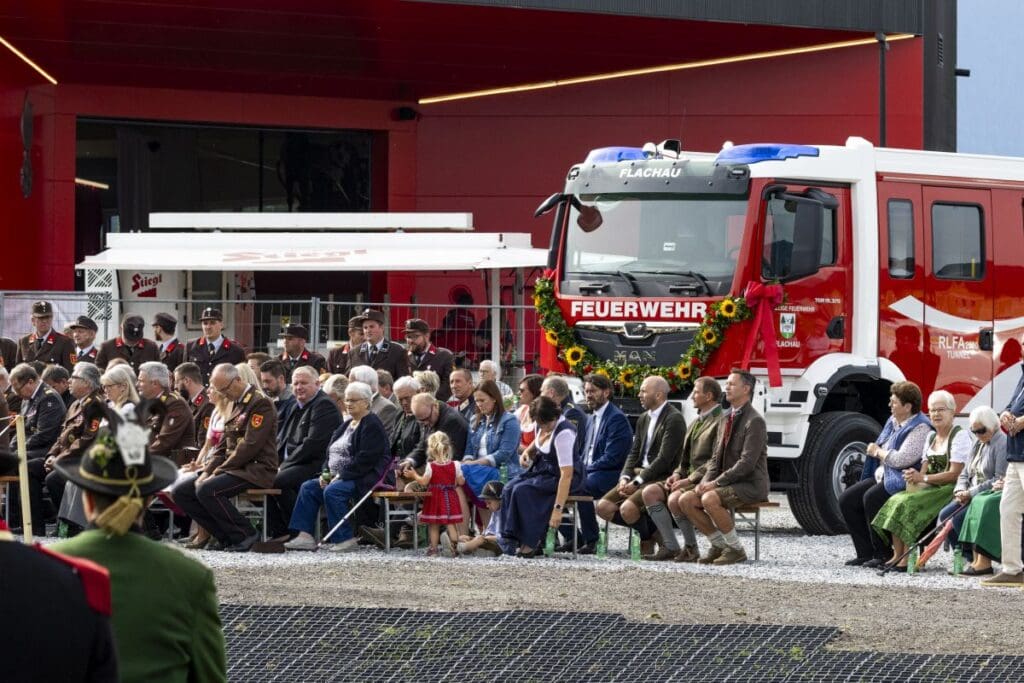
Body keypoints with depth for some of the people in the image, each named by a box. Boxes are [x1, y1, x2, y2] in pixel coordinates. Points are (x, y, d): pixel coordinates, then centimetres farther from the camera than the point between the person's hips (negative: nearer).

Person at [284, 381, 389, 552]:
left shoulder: (372, 426, -9)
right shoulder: (347, 424, 21)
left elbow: (366, 459, -19)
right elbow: (331, 452, 22)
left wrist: (341, 476, -20)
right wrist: (327, 473, 4)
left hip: (365, 478, -10)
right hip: (338, 476, 10)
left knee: (332, 491, -32)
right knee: (308, 488, -6)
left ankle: (344, 538, -25)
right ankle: (305, 536, -14)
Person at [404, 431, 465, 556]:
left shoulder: (431, 466, -13)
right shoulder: (455, 465, -6)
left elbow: (424, 482, -13)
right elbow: (460, 482, -5)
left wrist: (414, 475, 2)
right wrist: (462, 478, 17)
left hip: (435, 498, -2)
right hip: (450, 498, 2)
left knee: (433, 525, 8)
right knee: (450, 524, 7)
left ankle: (434, 548, 9)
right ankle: (454, 548, 0)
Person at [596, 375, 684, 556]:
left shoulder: (674, 419, -10)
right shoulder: (644, 419, 17)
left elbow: (664, 459, -17)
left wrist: (637, 482, -18)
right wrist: (625, 478, -3)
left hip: (662, 478, -9)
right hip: (639, 475, 9)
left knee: (628, 509, -29)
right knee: (604, 507, -7)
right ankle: (650, 530, 6)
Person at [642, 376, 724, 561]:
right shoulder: (696, 422, 21)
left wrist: (690, 480, -21)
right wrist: (677, 474, 3)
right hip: (690, 479, 9)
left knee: (675, 499, -32)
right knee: (650, 492, -7)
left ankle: (691, 549, -14)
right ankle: (671, 547, -8)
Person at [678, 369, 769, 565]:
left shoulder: (754, 421, -14)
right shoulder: (726, 418, 14)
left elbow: (747, 463, -21)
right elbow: (717, 456, 16)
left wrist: (716, 483, -22)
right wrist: (706, 481, -2)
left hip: (750, 484, -9)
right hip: (727, 482, 9)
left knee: (710, 499, -32)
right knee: (687, 500, -7)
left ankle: (736, 549, -17)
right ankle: (718, 545, 3)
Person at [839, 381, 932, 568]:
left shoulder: (920, 428, -13)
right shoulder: (893, 422, 18)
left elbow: (902, 459, -22)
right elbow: (878, 447, 28)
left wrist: (878, 452, -7)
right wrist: (875, 451, 5)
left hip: (903, 480, -10)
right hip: (884, 475, 10)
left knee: (872, 497, -32)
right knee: (847, 499, -4)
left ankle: (884, 554, -22)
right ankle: (865, 553, -3)